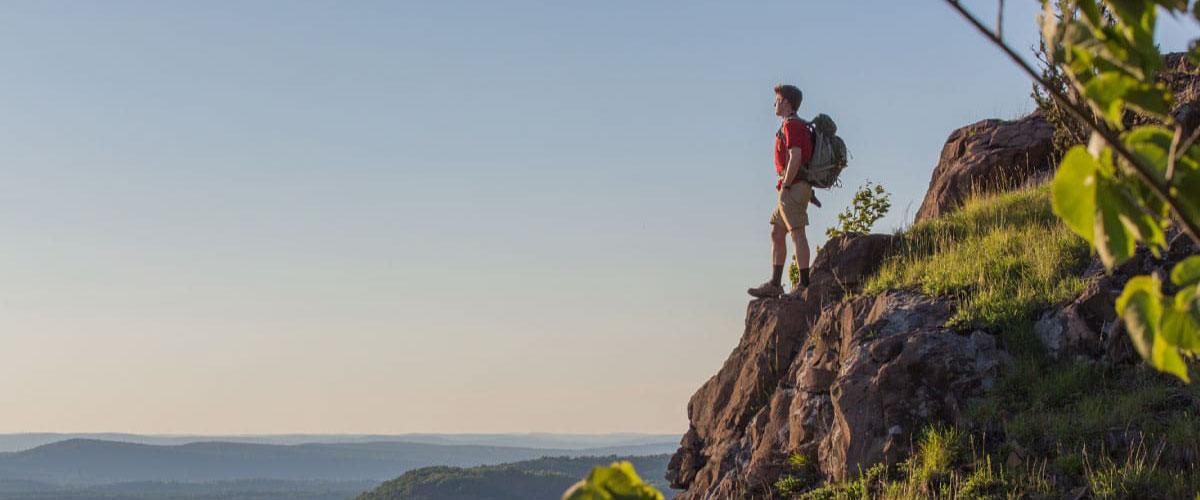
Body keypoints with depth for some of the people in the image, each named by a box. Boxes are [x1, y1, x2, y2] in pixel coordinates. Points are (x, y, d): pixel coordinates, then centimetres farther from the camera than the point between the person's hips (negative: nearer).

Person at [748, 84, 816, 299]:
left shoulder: (792, 124, -9)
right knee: (776, 234, 10)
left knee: (797, 234, -11)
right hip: (797, 187, 10)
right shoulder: (796, 125, 22)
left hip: (793, 186, -10)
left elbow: (795, 157, -19)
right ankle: (774, 285, 9)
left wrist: (785, 186, -21)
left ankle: (804, 285, -13)